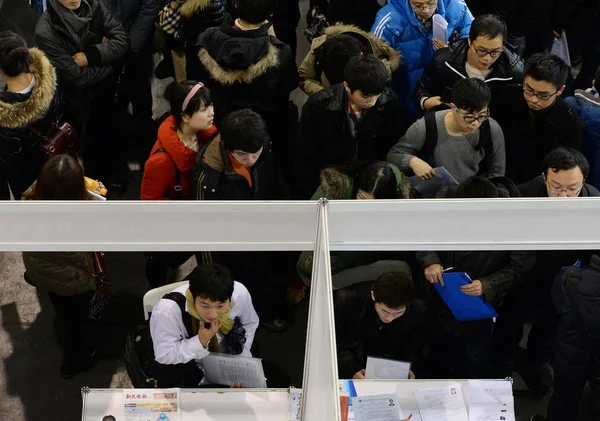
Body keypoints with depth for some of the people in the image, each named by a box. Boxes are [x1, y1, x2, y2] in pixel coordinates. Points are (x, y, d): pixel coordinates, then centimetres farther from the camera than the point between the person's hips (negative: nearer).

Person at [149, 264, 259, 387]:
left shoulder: (239, 293, -25)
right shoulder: (166, 310, -36)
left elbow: (250, 323, -2)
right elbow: (163, 355, -24)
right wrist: (201, 341, -34)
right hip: (183, 366, -3)